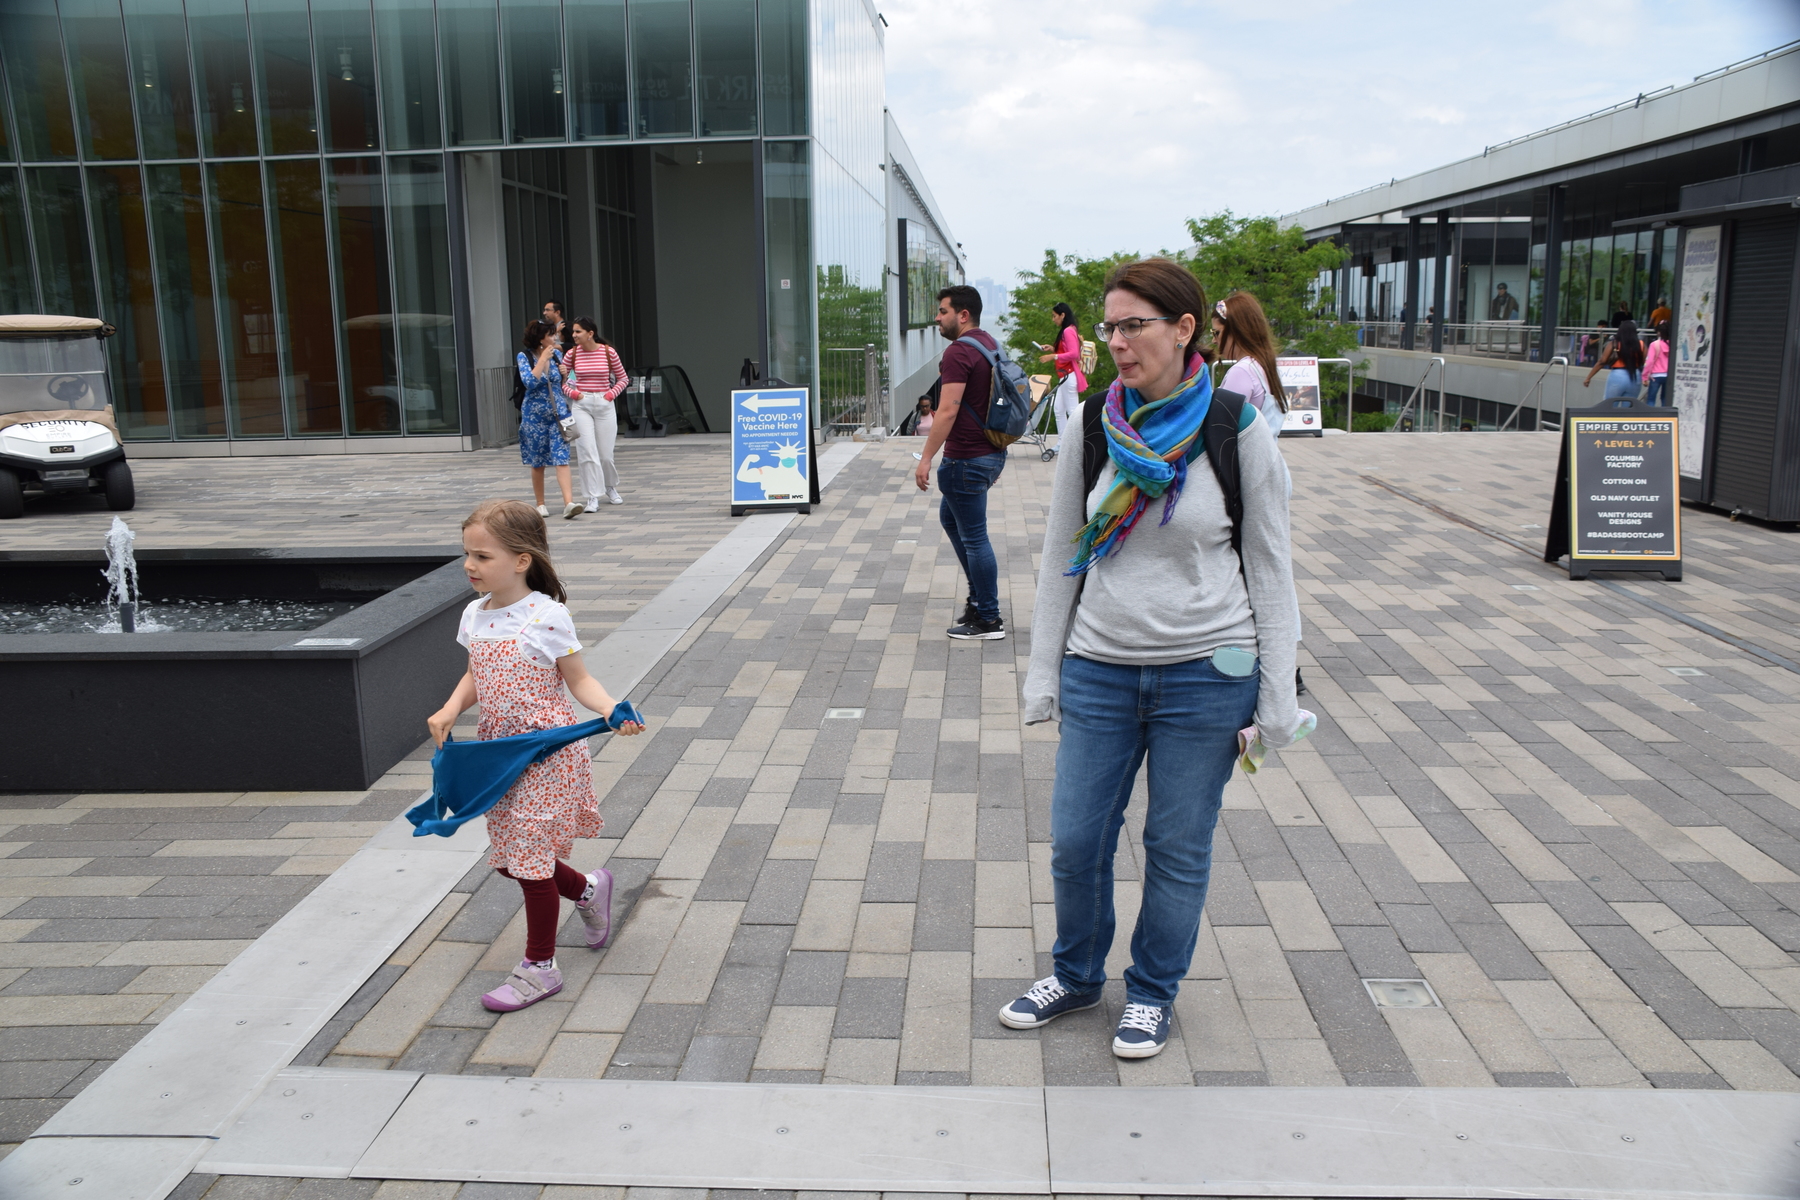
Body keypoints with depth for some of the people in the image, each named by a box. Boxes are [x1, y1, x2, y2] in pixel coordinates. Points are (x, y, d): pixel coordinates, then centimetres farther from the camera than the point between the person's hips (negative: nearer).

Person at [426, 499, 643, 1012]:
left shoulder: (547, 617, -16)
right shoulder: (474, 616, 3)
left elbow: (579, 680, -10)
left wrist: (613, 712, -27)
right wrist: (451, 709, -2)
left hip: (547, 753, -7)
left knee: (531, 857, 0)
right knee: (510, 856, 14)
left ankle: (539, 967, 17)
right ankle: (588, 889, 40)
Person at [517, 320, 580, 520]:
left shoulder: (556, 354, 7)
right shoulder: (525, 356, -3)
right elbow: (529, 382, -18)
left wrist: (566, 374, -4)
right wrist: (544, 358, -16)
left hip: (558, 414, 2)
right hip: (535, 415, -2)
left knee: (561, 458, -10)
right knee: (537, 462, 7)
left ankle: (568, 503, -21)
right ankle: (540, 504, 19)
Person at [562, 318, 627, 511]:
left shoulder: (608, 352, -3)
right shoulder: (572, 354, 0)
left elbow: (623, 378, 7)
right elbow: (560, 380, 9)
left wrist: (611, 394, -5)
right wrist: (573, 393, -6)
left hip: (604, 404, 0)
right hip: (581, 406, 0)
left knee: (605, 454, 6)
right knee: (587, 453, -8)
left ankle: (611, 488, 33)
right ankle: (592, 498, -4)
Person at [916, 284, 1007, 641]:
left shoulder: (959, 353, -18)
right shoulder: (989, 344, 13)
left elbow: (948, 412, -24)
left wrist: (926, 459, -20)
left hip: (967, 460, -10)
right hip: (991, 452, 10)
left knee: (974, 537, -1)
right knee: (949, 516, 24)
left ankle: (988, 619, 8)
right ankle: (979, 596, 28)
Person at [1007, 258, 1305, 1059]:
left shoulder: (1237, 435, -7)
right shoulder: (1092, 430, 0)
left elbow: (1270, 570, -2)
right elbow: (1059, 558, 6)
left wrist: (1276, 698, -4)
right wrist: (1042, 672, 5)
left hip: (1206, 674, -2)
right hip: (1100, 669, 3)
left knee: (1178, 847, 9)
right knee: (1075, 839, 8)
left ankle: (1153, 991, 32)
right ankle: (1075, 975, 34)